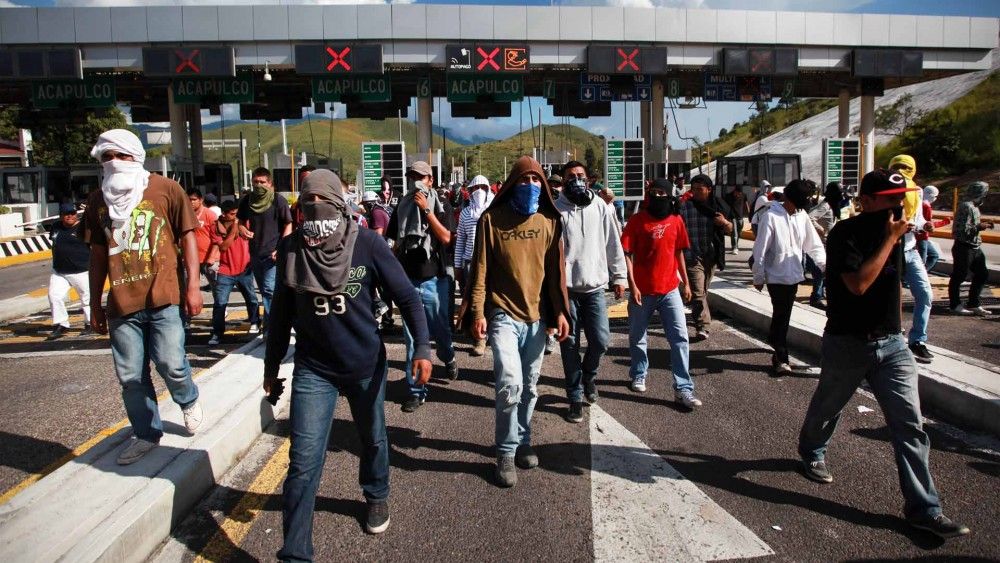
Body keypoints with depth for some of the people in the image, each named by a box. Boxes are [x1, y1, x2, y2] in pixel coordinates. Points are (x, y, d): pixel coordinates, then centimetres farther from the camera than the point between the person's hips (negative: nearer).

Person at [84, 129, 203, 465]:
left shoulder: (165, 189, 1)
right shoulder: (98, 200, 10)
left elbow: (187, 236, 2)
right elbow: (98, 254, 15)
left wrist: (193, 285, -5)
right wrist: (95, 305, 14)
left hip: (162, 298, -3)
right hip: (121, 303, 4)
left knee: (171, 364, -5)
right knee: (130, 377, 8)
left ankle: (188, 401, 28)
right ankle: (145, 433, 26)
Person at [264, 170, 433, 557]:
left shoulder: (367, 243, -12)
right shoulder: (291, 248, -5)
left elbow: (407, 297, -9)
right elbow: (282, 313, 4)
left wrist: (422, 347, -21)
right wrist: (271, 367, 9)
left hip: (366, 364, 0)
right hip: (312, 368, 0)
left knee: (373, 439, 21)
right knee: (304, 461, -3)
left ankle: (376, 496, 51)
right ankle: (294, 554, 11)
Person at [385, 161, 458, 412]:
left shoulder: (438, 207, 0)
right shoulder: (402, 207, 6)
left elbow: (445, 238, -15)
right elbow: (396, 244, 12)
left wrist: (426, 210, -18)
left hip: (435, 280, -2)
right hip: (408, 281, 2)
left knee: (441, 329, 10)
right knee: (412, 338, 2)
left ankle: (448, 358, 43)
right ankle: (416, 390, 9)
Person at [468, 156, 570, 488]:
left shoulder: (549, 221, 6)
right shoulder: (492, 219, -3)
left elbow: (556, 270, 7)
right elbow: (480, 269, -4)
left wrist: (560, 311, 2)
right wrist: (478, 311, -9)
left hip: (537, 316, 4)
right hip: (503, 314, -3)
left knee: (530, 387, 12)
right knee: (510, 384, -13)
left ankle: (522, 442, 31)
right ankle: (506, 453, 5)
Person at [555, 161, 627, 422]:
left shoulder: (601, 207, 5)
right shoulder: (555, 209, -3)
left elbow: (614, 243, 9)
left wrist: (619, 276, 9)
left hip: (595, 286, 2)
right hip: (566, 288, -2)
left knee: (600, 340, -1)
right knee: (570, 345, 6)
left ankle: (588, 373, 32)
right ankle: (575, 397, 20)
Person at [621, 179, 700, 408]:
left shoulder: (676, 220, 3)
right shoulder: (637, 220, -7)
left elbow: (679, 253, 13)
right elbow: (627, 254, -8)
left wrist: (685, 282, 12)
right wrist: (632, 285, -14)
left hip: (670, 289, 2)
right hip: (643, 291, -2)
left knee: (680, 338, -2)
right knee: (637, 337, 12)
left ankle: (683, 389, 4)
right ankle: (639, 375, 35)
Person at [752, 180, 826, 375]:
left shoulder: (802, 216, 3)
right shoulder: (770, 216, -14)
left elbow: (814, 244, 6)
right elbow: (760, 249, -12)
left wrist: (823, 262, -11)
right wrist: (758, 277, -10)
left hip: (794, 275, 6)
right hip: (776, 275, -6)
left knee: (783, 314, 17)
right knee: (781, 315, -5)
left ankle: (773, 339, 40)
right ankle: (781, 358, 1)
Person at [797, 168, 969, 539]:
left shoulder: (893, 230, 7)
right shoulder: (846, 234, -15)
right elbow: (859, 284, -28)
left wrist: (897, 325, 20)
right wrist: (890, 239, -23)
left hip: (892, 344, 5)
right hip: (848, 343, -5)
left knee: (909, 424, -1)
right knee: (827, 407, 16)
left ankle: (924, 509, 6)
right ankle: (812, 453, 45)